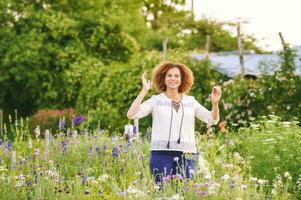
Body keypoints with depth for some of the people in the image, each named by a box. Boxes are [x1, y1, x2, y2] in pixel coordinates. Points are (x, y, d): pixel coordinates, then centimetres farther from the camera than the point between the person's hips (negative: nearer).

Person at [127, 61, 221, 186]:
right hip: (161, 154, -2)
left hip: (186, 155, 3)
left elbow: (212, 120, 13)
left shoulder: (191, 101, 13)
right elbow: (131, 114, -6)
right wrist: (144, 90, -10)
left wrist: (215, 103, -5)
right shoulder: (156, 100, 5)